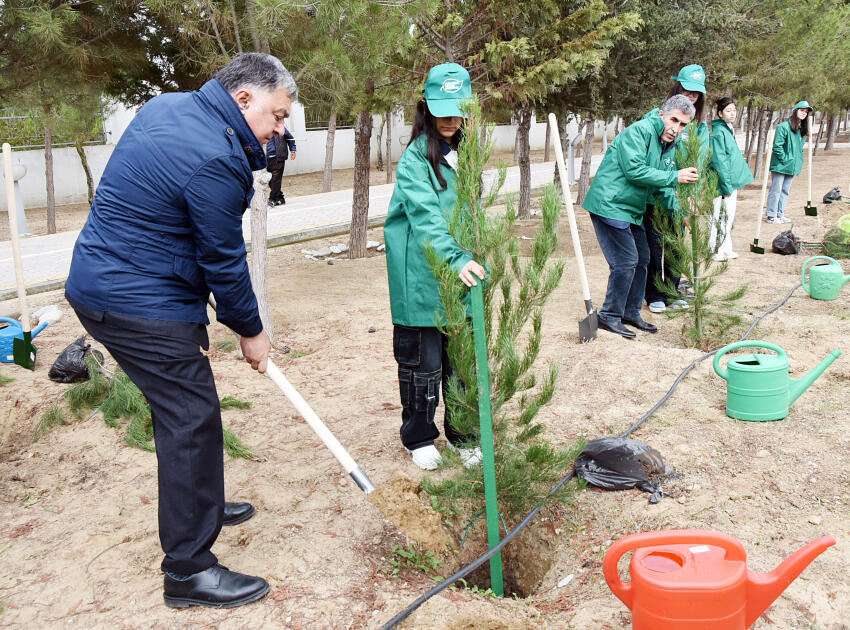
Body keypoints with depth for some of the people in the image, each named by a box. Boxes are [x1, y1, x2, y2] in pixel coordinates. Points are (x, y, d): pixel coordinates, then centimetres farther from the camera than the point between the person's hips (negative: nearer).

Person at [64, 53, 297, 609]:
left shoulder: (166, 105, 8)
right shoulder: (214, 162, -23)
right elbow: (224, 260, -15)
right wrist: (250, 330, -1)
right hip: (138, 304, -11)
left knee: (184, 405, 21)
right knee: (191, 416, -6)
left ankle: (198, 505, 39)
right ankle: (189, 569, 2)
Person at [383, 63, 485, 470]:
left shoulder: (463, 151, 13)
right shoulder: (416, 156, -10)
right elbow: (425, 216, -23)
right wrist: (456, 258, -35)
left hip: (460, 271, 6)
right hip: (421, 276, -6)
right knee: (422, 360, 5)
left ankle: (463, 435, 27)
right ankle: (419, 438, 22)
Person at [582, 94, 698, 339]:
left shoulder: (664, 143, 17)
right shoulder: (640, 131, -14)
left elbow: (657, 186, 23)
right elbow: (634, 171, -25)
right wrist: (674, 177, -19)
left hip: (632, 210, 10)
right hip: (609, 205, -10)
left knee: (641, 259, 14)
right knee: (625, 261, -10)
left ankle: (631, 313, 27)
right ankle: (609, 317, 2)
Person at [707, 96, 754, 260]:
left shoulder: (729, 129, 15)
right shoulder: (718, 131, -14)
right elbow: (719, 160, -18)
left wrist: (733, 182, 20)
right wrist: (726, 185, -19)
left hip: (733, 181, 9)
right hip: (723, 183, -9)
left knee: (728, 217, 14)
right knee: (720, 217, -4)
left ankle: (725, 249, 23)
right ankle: (715, 251, 5)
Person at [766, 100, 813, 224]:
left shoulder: (802, 129, 12)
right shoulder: (783, 127, -13)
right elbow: (777, 146, -16)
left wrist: (798, 161, 13)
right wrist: (785, 159, -14)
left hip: (792, 167, 8)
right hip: (780, 166, -8)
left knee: (785, 191, 13)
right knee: (776, 190, -2)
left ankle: (780, 214, 22)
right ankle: (771, 216, 5)